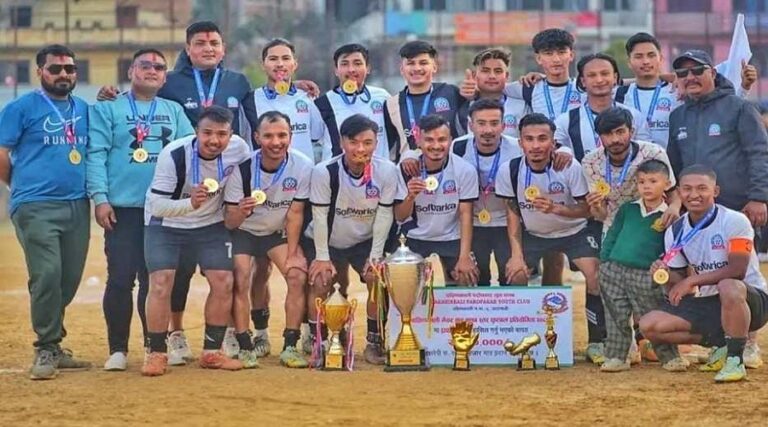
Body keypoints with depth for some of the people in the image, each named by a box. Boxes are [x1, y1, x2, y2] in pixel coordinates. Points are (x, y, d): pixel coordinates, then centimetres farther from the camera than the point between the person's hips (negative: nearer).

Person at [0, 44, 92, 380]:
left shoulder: (84, 110, 16)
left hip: (77, 206, 6)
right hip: (36, 208, -5)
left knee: (69, 279, 5)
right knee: (47, 275, -15)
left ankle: (51, 345, 18)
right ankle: (46, 351, -6)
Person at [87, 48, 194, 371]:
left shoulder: (174, 111, 15)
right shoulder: (108, 109, 4)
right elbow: (96, 154, -3)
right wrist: (100, 198, -12)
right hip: (123, 209, -3)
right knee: (121, 278, -4)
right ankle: (118, 350, 4)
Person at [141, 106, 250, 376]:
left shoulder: (239, 149, -17)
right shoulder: (173, 155, -29)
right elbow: (157, 205, -29)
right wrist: (190, 204, -44)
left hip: (211, 225, 4)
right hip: (166, 225, -4)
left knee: (224, 283, -4)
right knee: (161, 283, -16)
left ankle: (212, 352, 11)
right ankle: (156, 354, -2)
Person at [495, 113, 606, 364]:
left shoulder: (570, 168, -22)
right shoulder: (510, 171, -17)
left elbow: (586, 209, -16)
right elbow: (513, 214, -5)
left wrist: (555, 208, -34)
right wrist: (517, 254, -12)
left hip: (573, 232, -2)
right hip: (533, 235, 2)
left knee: (595, 276, -19)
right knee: (515, 275, -13)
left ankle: (597, 341, -3)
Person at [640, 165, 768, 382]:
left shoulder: (734, 221, -14)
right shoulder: (675, 232, 2)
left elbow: (737, 271, -23)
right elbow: (679, 285, 4)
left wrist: (692, 280, -25)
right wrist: (667, 276, -19)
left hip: (749, 299, -6)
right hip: (705, 304, 6)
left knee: (728, 287, -41)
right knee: (649, 325, -9)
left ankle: (735, 359, -21)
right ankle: (721, 344, 6)